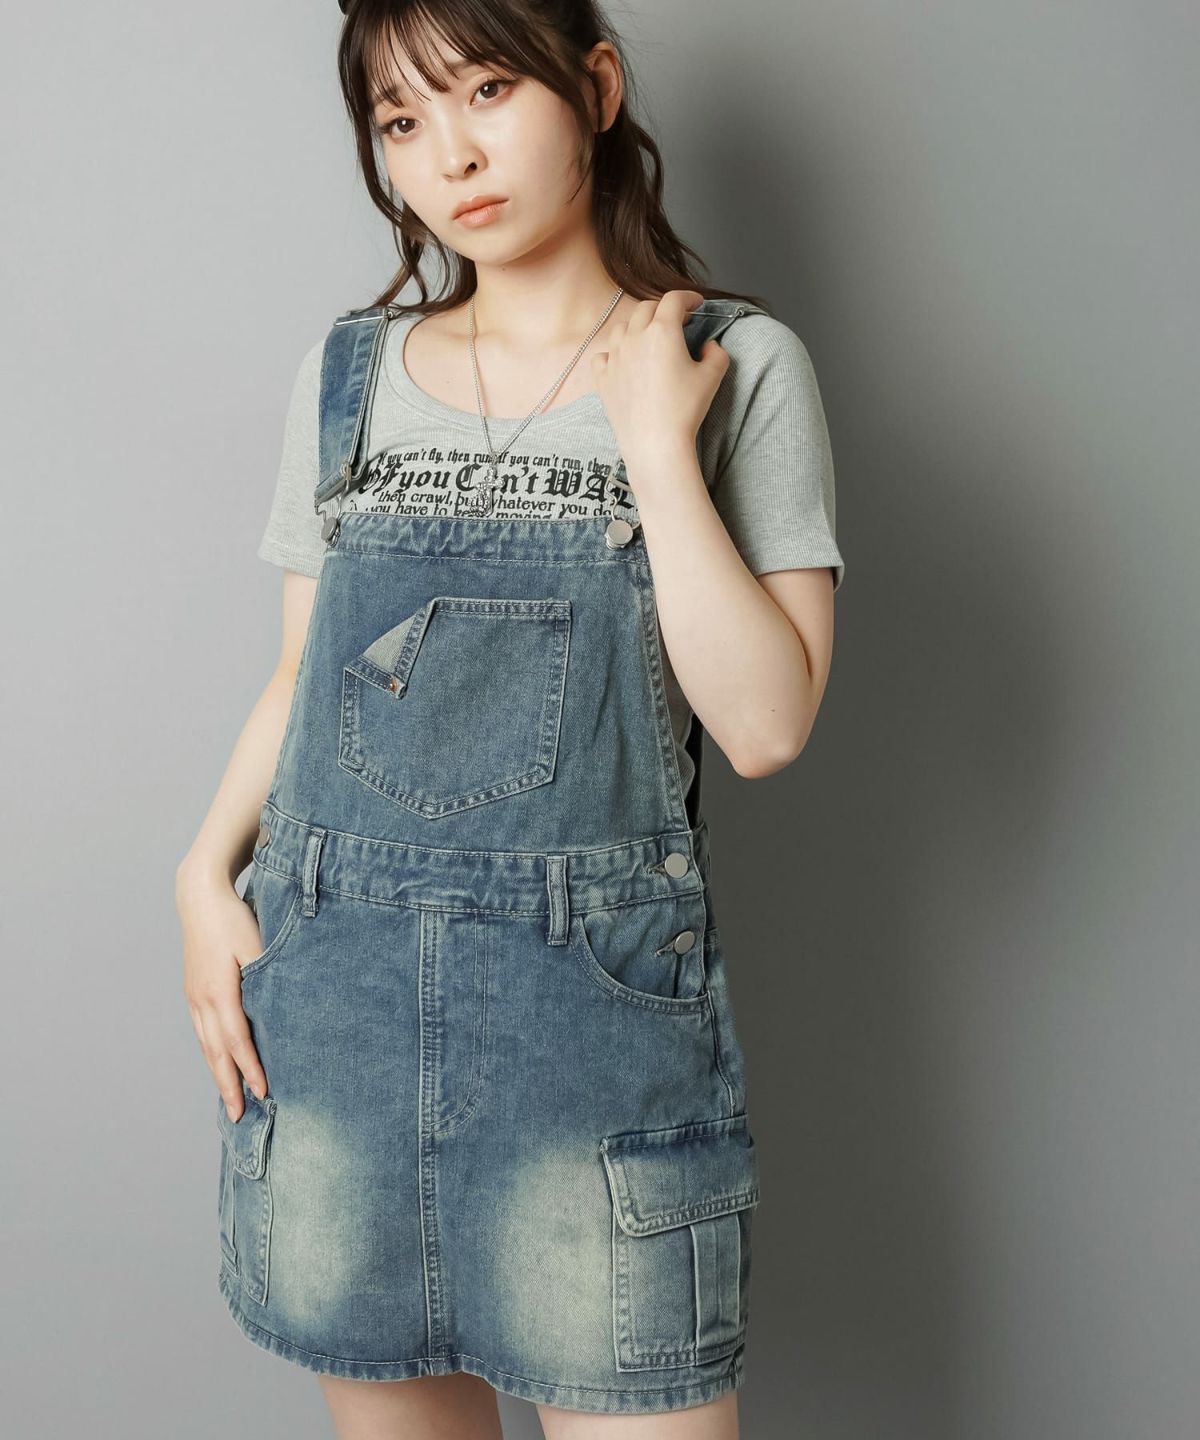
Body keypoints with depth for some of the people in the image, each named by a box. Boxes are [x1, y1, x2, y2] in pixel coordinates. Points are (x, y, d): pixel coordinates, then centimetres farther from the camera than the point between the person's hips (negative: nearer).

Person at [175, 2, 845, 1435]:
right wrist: (207, 870, -1)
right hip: (328, 976, 3)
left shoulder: (736, 364, -1)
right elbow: (300, 672, 13)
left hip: (600, 986, -3)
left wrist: (654, 448, -12)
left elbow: (764, 722, -9)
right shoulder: (349, 370, 9)